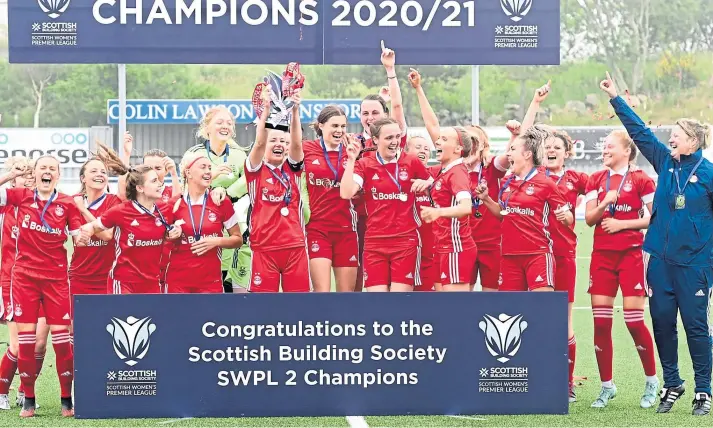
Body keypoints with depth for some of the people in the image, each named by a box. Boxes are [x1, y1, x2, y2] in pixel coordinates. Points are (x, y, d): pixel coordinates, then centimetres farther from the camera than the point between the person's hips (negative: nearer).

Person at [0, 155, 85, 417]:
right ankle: (28, 399, 11)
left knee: (61, 335, -3)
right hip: (24, 275, 1)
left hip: (56, 277, -1)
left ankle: (67, 399, 6)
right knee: (26, 337, 2)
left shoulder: (67, 204, 1)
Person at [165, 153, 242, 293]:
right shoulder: (175, 203, 1)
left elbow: (238, 239, 8)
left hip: (210, 281, 0)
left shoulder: (221, 202, 1)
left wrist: (216, 241, -9)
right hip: (178, 280, 0)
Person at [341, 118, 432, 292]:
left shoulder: (411, 162, 3)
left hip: (405, 240, -1)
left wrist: (425, 183, -4)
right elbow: (346, 193, -12)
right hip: (374, 242, 1)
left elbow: (432, 183, 19)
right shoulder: (364, 165, 2)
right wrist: (351, 159, -14)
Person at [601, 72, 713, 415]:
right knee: (662, 321, 7)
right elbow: (640, 131, 10)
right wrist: (616, 98, 9)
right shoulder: (665, 162, 6)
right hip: (661, 259, 5)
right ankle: (672, 384, 22)